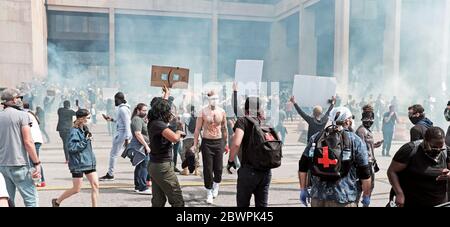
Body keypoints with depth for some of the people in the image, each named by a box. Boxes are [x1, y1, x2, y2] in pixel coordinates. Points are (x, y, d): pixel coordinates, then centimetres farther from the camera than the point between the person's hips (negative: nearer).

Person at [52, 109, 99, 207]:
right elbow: (71, 147, -22)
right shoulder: (74, 131, -15)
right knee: (76, 189, 6)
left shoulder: (85, 129, 8)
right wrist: (85, 141, -22)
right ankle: (57, 201, 30)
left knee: (95, 185, 0)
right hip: (78, 163, -7)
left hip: (89, 162, 7)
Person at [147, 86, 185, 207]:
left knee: (158, 201, 13)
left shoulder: (153, 122, 7)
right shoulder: (158, 124, -19)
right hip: (163, 166, -9)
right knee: (177, 201, -2)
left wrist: (167, 94, 43)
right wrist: (179, 132, -11)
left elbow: (161, 105, 26)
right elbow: (175, 138, -34)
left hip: (154, 165, 9)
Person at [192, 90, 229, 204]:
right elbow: (197, 129, -4)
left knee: (218, 168, 6)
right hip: (207, 142, -2)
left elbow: (224, 128, 11)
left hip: (219, 142, 2)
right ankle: (209, 193, 15)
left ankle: (216, 186, 34)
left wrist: (226, 143, 12)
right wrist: (195, 144, -7)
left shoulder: (222, 111, 2)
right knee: (207, 169, 1)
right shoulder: (203, 112, -6)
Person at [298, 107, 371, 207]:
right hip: (343, 199, -3)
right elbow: (364, 173, -3)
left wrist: (303, 189, 12)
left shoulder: (316, 138, 5)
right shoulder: (355, 141, -3)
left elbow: (303, 165, 4)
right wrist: (366, 196, 9)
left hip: (317, 196, 3)